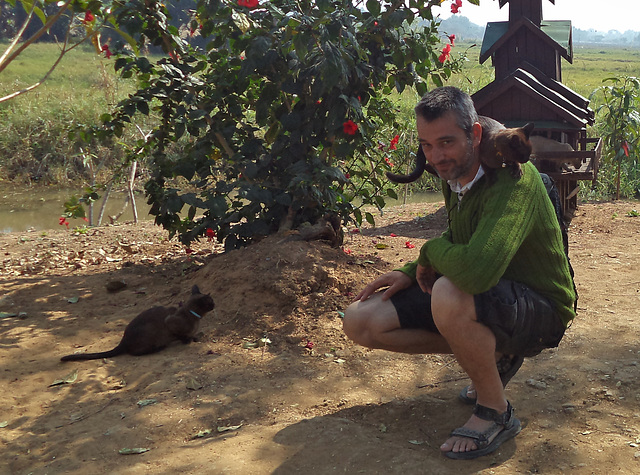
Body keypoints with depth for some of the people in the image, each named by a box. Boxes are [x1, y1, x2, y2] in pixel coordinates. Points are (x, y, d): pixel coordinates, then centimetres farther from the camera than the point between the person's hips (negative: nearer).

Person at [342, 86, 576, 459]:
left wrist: (432, 251, -22)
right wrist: (413, 271, -1)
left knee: (449, 294, -41)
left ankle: (496, 413, -14)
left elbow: (477, 269, -44)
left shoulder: (514, 179, -28)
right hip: (485, 299, 9)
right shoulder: (455, 175, -1)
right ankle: (492, 355, 10)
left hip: (539, 311, -8)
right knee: (361, 322, -2)